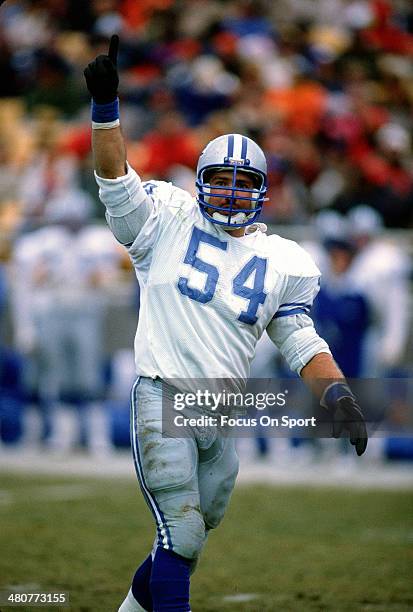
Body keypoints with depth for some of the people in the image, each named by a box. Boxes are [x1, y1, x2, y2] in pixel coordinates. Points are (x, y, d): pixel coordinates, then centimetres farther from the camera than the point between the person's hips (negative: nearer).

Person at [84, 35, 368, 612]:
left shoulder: (280, 262, 9)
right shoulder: (170, 224, 2)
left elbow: (301, 341, 10)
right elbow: (116, 179, -10)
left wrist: (337, 396, -6)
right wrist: (105, 104, -24)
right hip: (163, 399, -5)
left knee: (191, 537, 15)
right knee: (181, 534, -13)